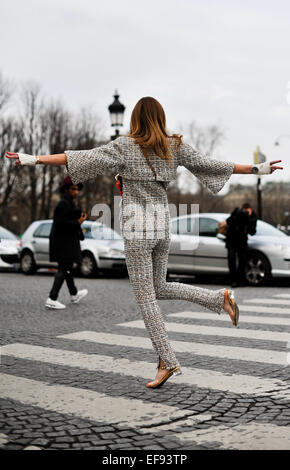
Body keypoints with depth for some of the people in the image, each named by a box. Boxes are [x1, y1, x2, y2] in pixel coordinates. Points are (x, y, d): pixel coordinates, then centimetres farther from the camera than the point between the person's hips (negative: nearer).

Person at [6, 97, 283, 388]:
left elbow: (87, 158, -14)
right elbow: (209, 164, 10)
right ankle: (221, 298, 11)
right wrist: (257, 169, 20)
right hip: (162, 223, 5)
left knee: (145, 298, 1)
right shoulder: (175, 146, 7)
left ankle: (168, 361, 1)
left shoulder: (125, 146, -6)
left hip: (137, 226, -5)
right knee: (159, 288, 23)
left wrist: (35, 159, -14)